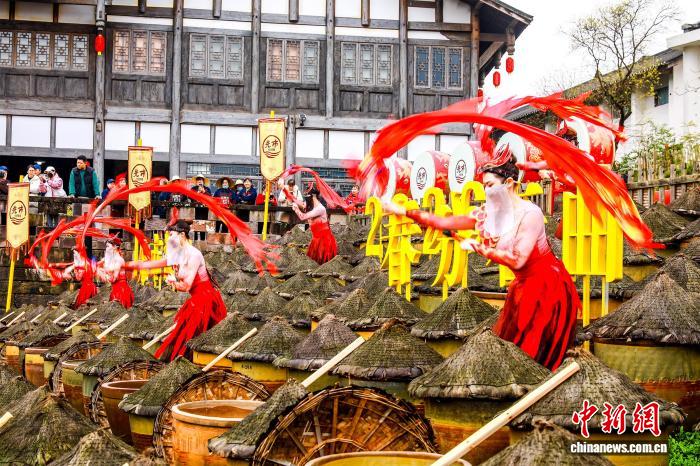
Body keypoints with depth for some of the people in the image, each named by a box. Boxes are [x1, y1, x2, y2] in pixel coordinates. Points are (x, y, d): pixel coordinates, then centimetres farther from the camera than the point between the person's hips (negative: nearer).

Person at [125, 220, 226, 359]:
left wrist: (173, 281, 1)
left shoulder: (193, 255, -16)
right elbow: (150, 264, 17)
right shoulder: (177, 255, 9)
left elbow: (186, 286, -18)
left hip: (205, 299, -8)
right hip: (196, 299, 8)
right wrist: (126, 265, 19)